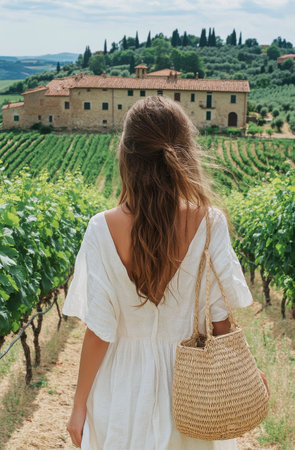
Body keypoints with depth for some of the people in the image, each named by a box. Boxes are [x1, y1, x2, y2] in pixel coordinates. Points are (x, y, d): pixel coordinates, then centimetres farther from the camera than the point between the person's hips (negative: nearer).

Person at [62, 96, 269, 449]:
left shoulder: (103, 230, -20)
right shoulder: (210, 223, -18)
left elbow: (98, 333, -15)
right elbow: (222, 320, -10)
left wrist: (79, 406, 0)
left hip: (126, 382, 0)